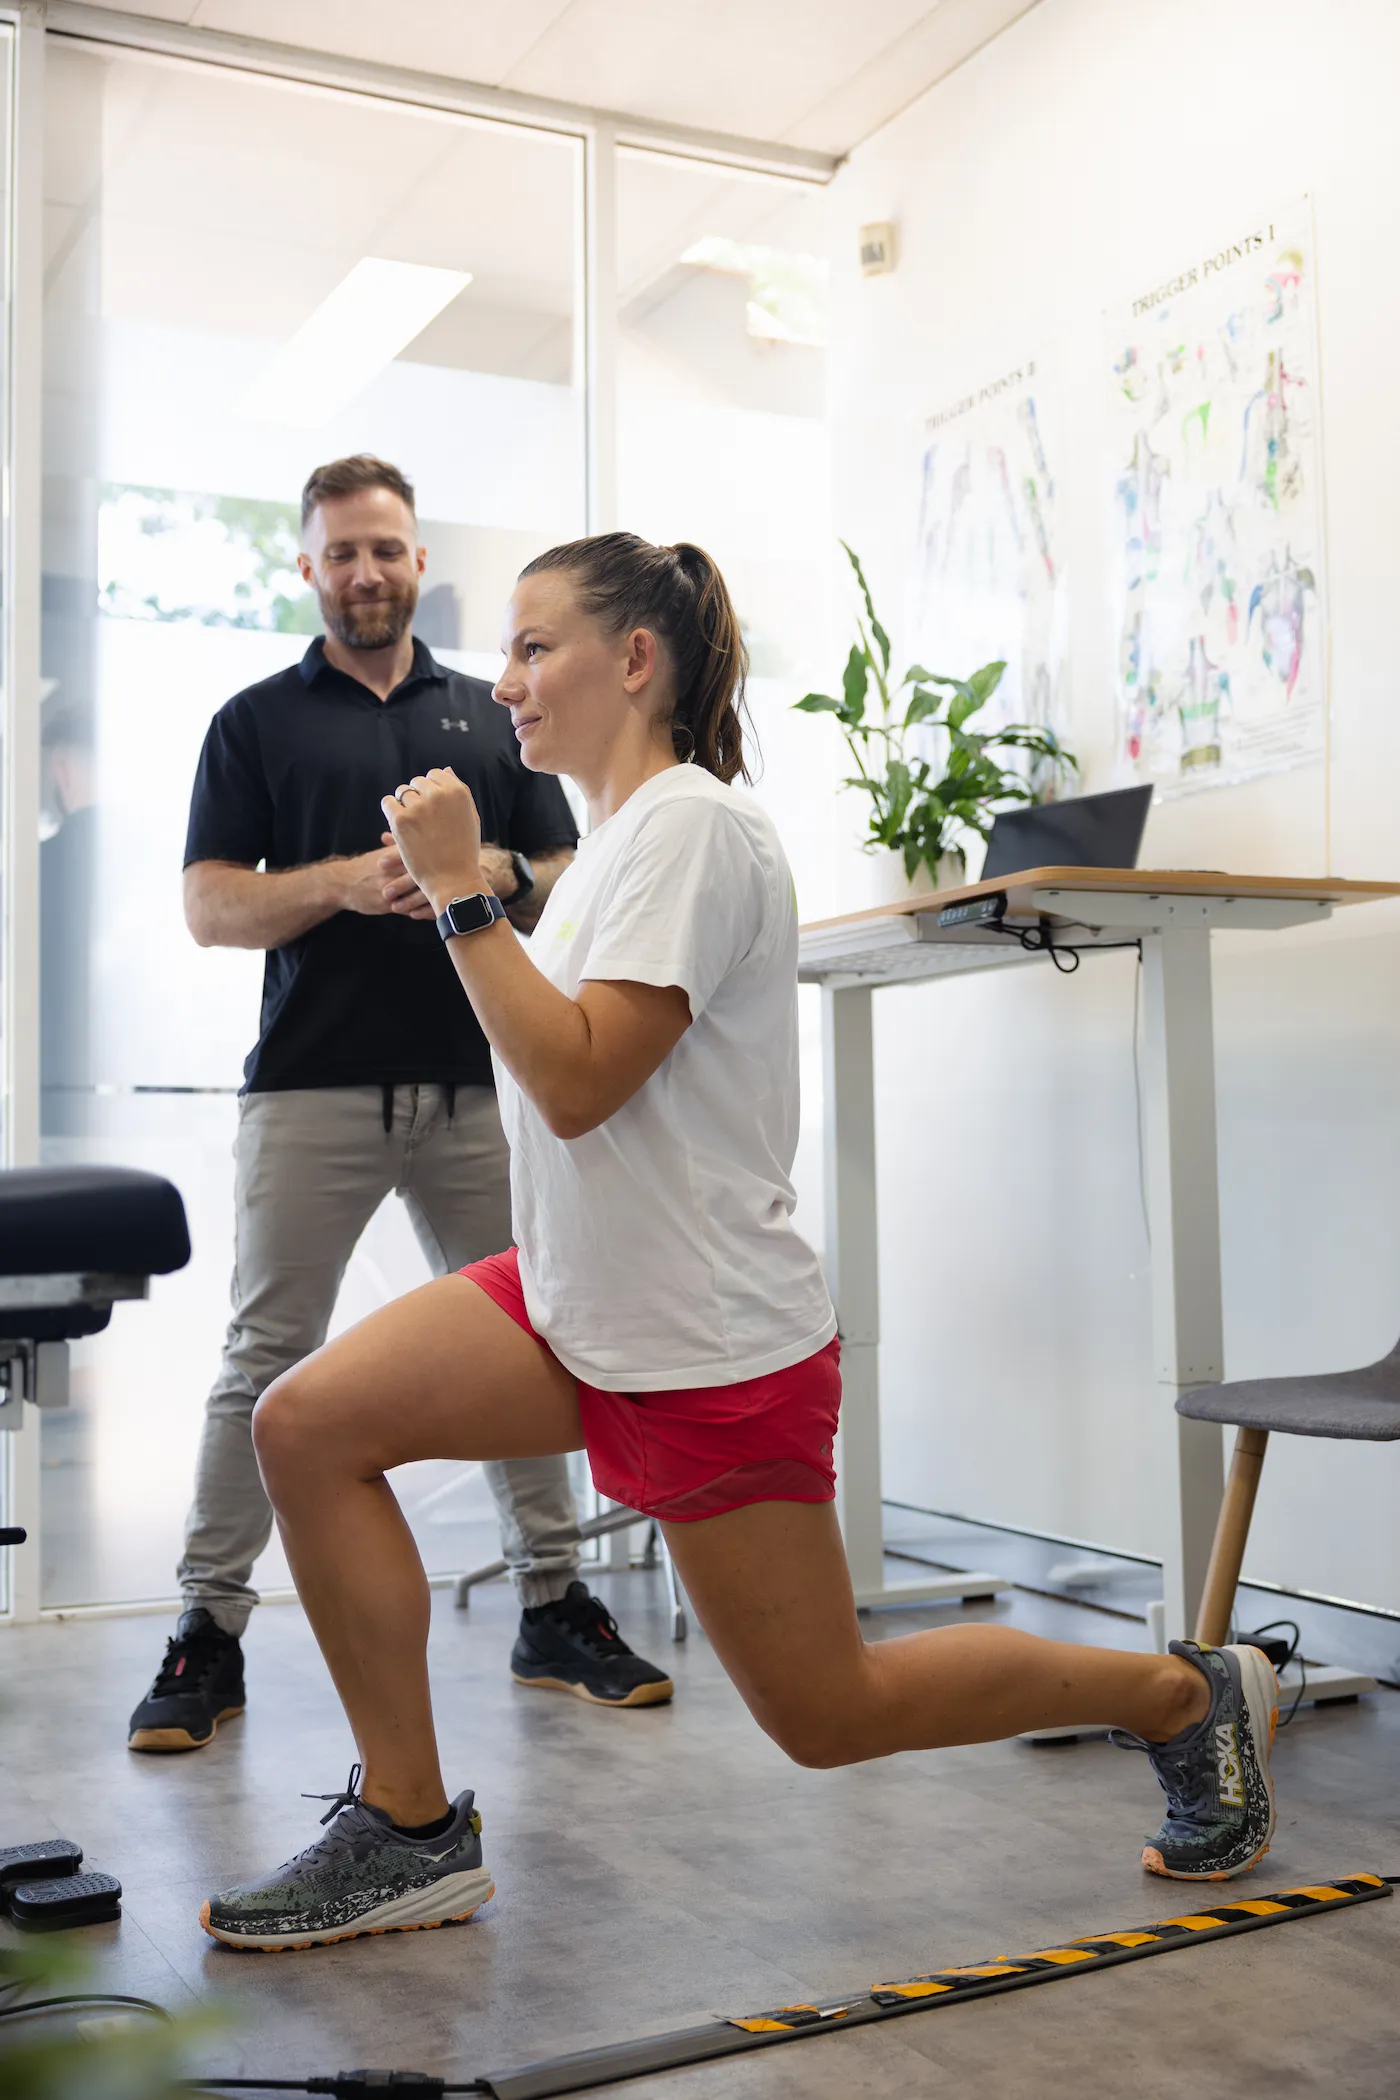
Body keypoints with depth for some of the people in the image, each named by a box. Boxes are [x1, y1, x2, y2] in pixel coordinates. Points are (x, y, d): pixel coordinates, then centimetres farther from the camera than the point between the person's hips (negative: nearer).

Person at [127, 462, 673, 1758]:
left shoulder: (492, 718, 16)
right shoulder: (257, 723, 9)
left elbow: (569, 881, 13)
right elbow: (210, 906, 1)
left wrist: (494, 872, -9)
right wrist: (345, 882, -15)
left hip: (477, 1082, 3)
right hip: (313, 1086, -2)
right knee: (266, 1361, -1)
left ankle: (553, 1604, 19)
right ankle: (210, 1628, 10)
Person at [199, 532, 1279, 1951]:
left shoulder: (688, 827, -17)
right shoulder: (616, 836, 12)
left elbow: (578, 1081, -26)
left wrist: (458, 889, -22)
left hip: (713, 1347, -9)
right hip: (581, 1304, 9)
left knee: (825, 1714, 4)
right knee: (305, 1427, -5)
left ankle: (1188, 1695, 23)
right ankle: (411, 1834, 5)